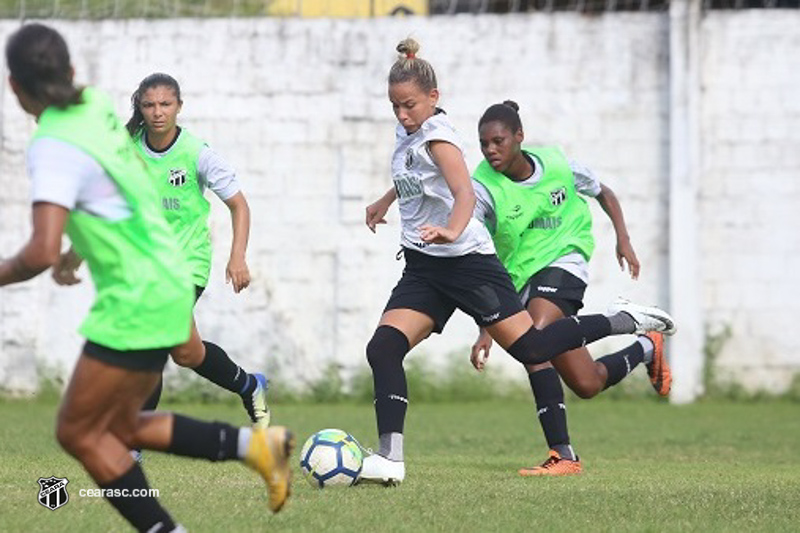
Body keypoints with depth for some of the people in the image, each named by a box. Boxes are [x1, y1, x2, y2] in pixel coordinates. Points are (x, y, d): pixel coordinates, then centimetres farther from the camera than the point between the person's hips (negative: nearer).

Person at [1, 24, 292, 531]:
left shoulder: (55, 147, -21)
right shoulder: (96, 105, 4)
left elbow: (41, 253, -28)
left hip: (135, 303, -8)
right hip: (165, 287, 8)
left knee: (79, 432, 3)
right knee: (119, 428, 17)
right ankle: (252, 443, 9)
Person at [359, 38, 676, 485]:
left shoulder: (437, 136, -16)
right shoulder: (409, 133, 9)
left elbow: (465, 193, -33)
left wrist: (452, 230, -53)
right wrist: (386, 200, 47)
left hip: (466, 260, -8)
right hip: (423, 266, 8)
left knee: (531, 348, -7)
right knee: (383, 349, -11)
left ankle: (621, 321, 14)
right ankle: (391, 458, -13)